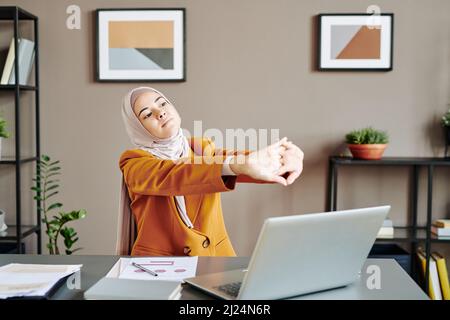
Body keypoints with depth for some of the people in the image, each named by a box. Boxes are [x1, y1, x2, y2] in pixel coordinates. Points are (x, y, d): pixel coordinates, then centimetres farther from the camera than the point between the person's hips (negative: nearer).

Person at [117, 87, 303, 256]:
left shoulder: (203, 148, 7)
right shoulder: (134, 162, -5)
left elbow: (254, 163, -11)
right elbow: (170, 177, -25)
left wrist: (284, 159, -33)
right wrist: (239, 165, -40)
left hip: (215, 257, 3)